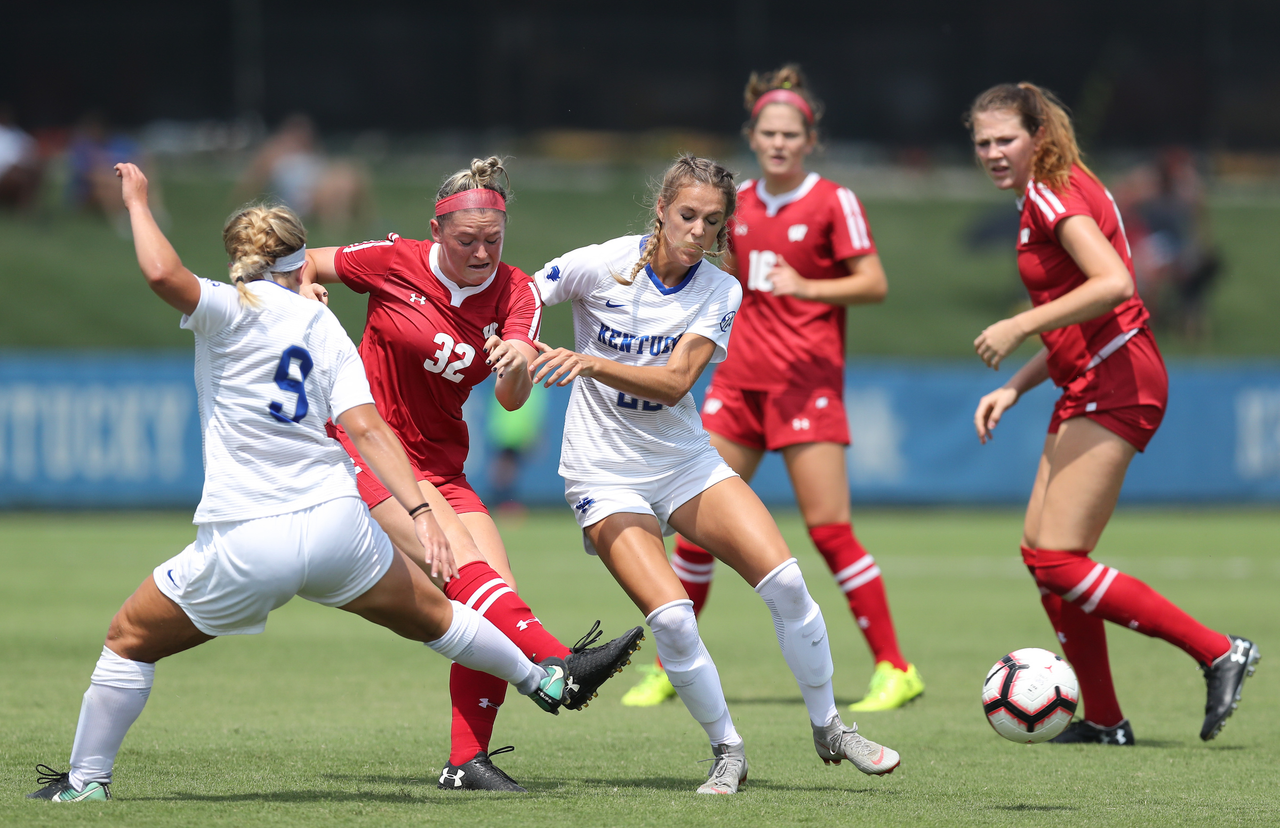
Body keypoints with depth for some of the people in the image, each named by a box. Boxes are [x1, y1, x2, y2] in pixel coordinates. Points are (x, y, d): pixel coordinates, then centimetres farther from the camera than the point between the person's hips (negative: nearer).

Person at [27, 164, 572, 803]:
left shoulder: (233, 309, -3)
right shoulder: (323, 325, 10)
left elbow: (162, 273, -24)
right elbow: (366, 427, -1)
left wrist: (136, 202, -7)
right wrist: (421, 513, -5)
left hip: (245, 546, -4)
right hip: (336, 525, 4)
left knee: (129, 641, 14)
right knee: (429, 616, 27)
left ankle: (85, 779, 16)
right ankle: (542, 680, 42)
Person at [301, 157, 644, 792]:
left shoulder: (515, 294, -1)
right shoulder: (396, 263, -7)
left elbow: (512, 399, -15)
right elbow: (307, 264, 9)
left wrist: (517, 366, -37)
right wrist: (306, 291, -13)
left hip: (439, 464, 5)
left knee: (496, 588, -10)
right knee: (464, 564, -25)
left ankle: (468, 761, -7)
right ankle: (561, 666, -39)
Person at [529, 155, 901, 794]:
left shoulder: (719, 292, -5)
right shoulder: (603, 266, -11)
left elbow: (675, 382, -18)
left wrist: (590, 363, -32)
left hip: (684, 460, 3)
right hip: (605, 474, -3)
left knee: (784, 582, -13)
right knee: (671, 617, -22)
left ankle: (828, 729, 8)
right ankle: (726, 753, -1)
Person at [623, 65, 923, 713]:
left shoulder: (833, 202, -5)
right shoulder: (740, 203, 12)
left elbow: (874, 284, -11)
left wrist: (808, 288, -24)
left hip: (807, 382, -5)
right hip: (739, 379, 5)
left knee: (828, 529, -11)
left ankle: (895, 670, -4)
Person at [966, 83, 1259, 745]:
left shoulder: (1051, 193, -12)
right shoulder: (1046, 197, 18)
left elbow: (1114, 283, -27)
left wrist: (1019, 327, -23)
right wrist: (1014, 387, 16)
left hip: (1115, 383, -10)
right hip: (1089, 384, 10)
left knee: (1058, 561, -13)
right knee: (1040, 551, 8)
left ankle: (1218, 653, -10)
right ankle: (1103, 720, 13)